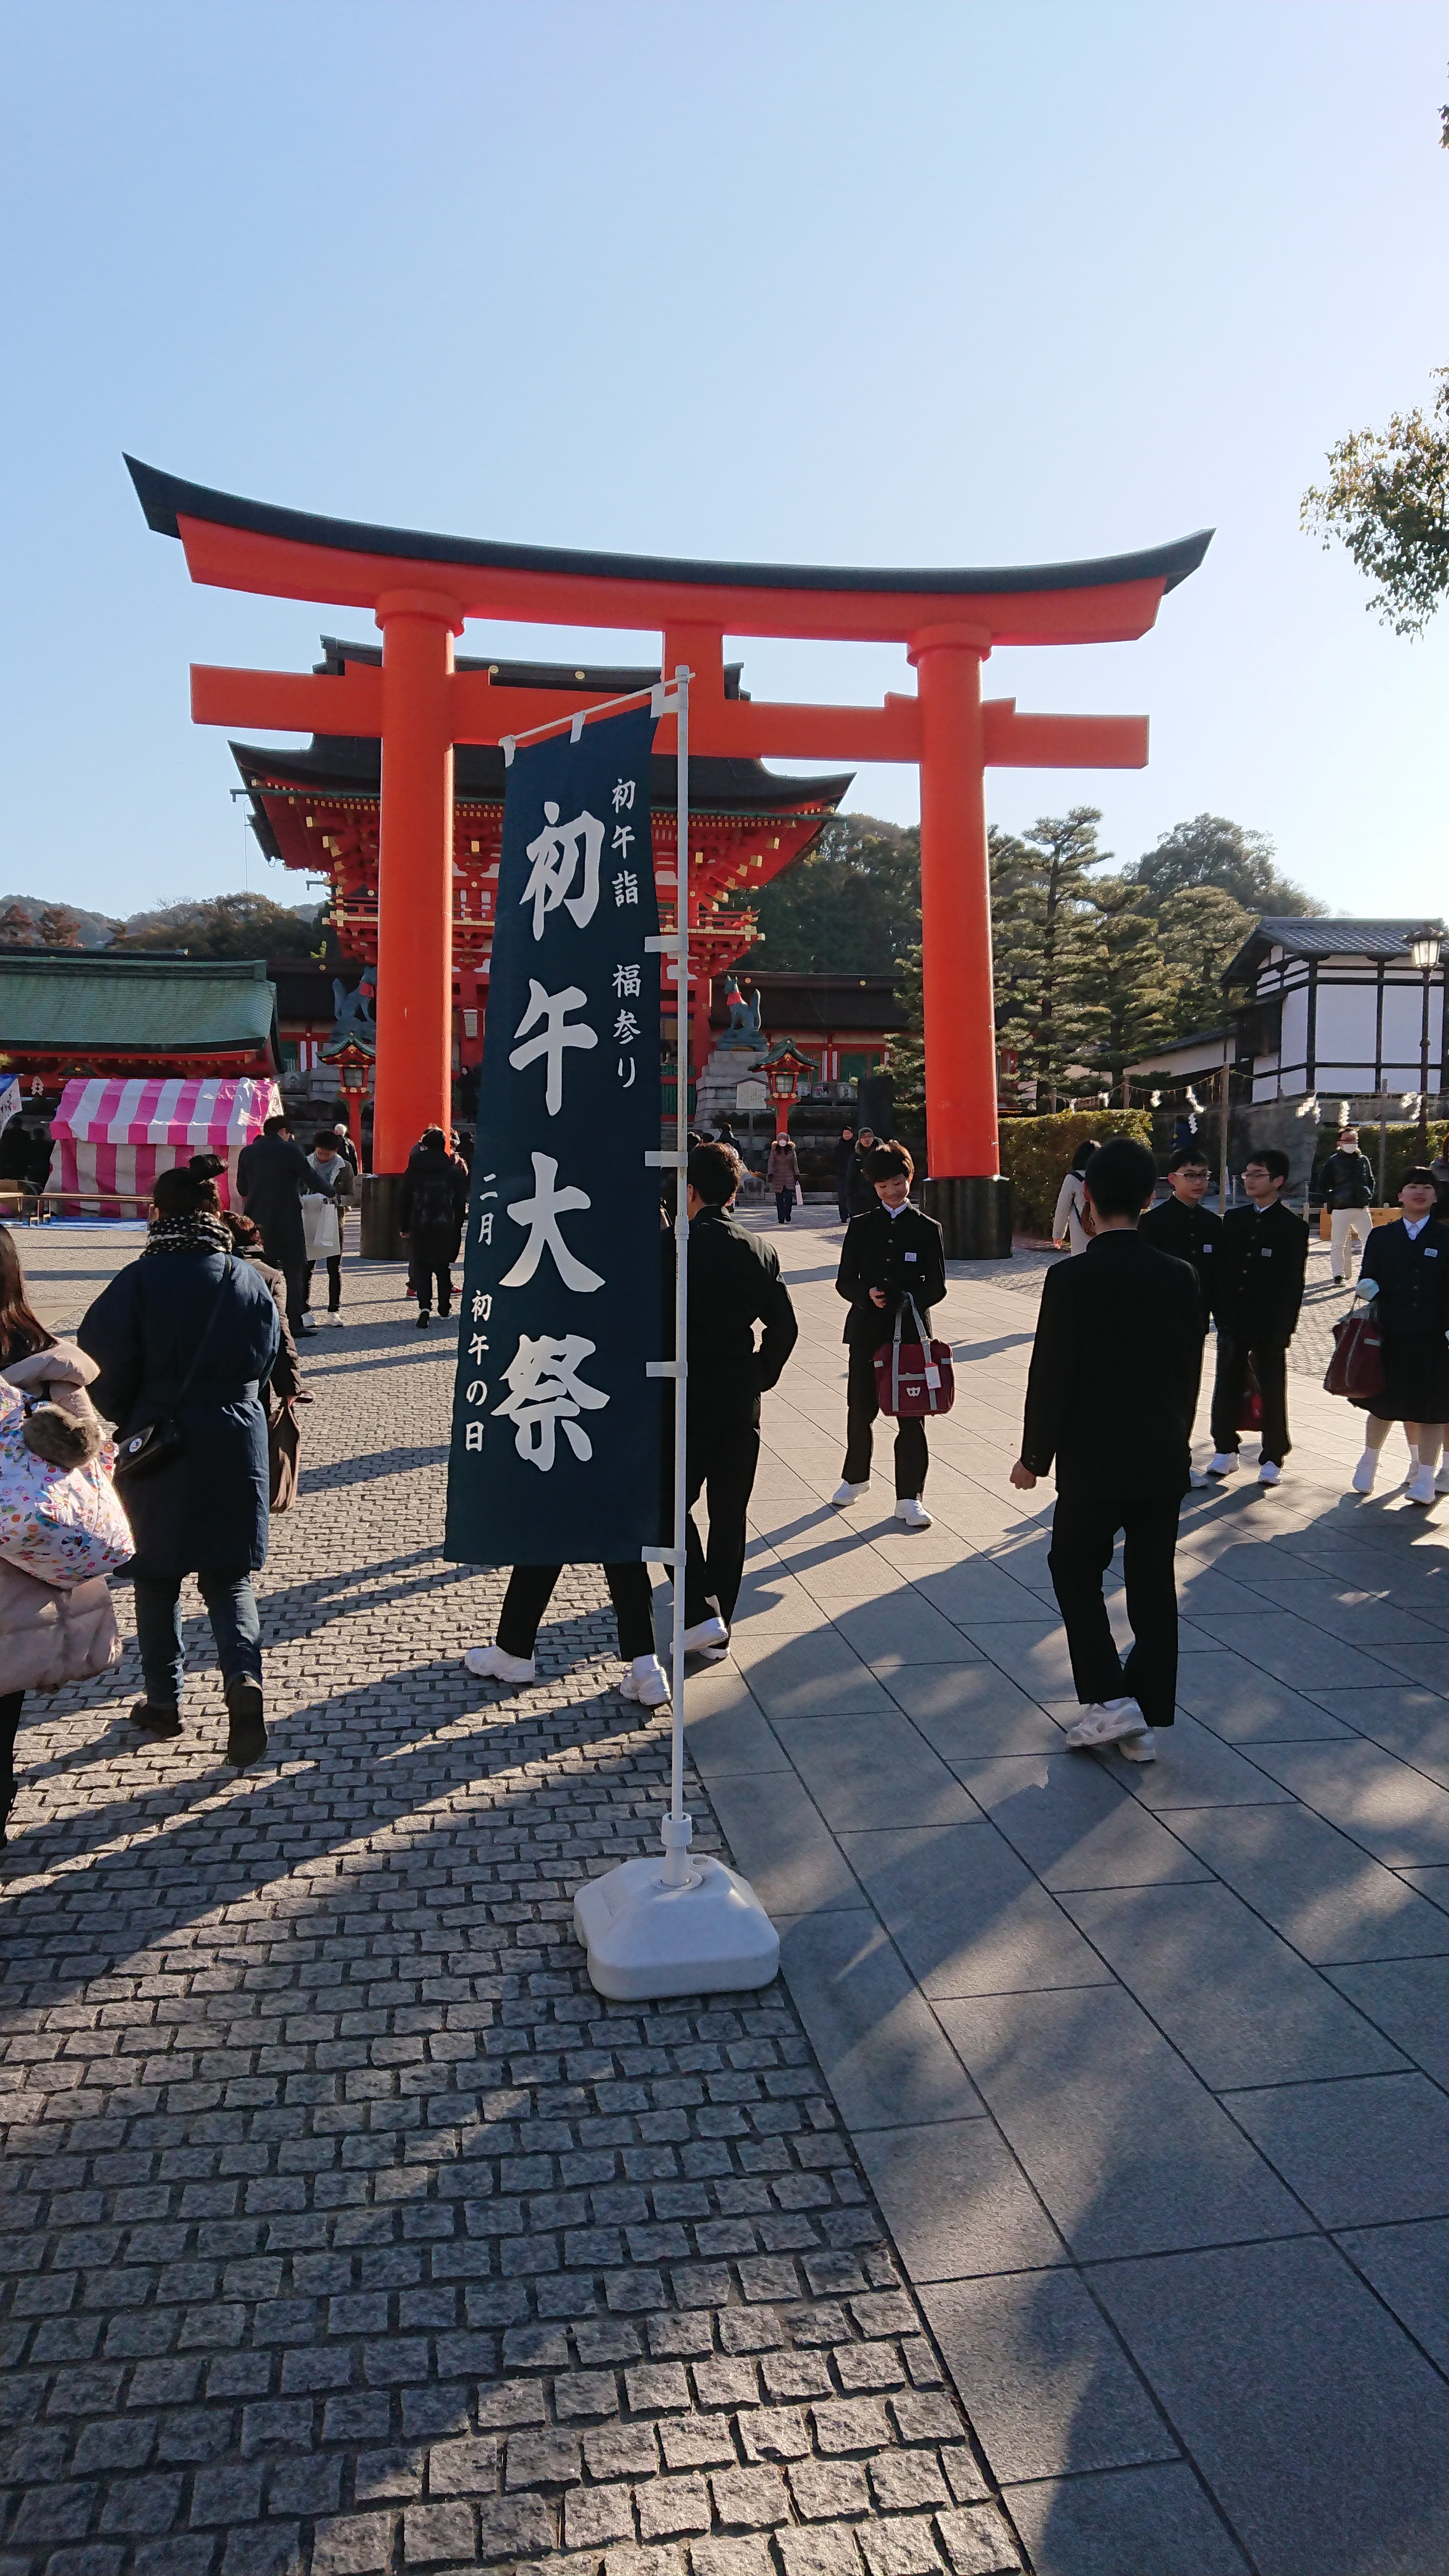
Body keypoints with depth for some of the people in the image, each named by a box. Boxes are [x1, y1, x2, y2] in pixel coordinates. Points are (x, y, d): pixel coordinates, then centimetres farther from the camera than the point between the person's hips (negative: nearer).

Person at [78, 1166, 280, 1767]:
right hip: (236, 1446, 2)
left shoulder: (138, 1282, -12)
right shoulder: (251, 1281, -1)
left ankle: (163, 1700, 22)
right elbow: (268, 1362, 6)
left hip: (158, 1447, -2)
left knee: (156, 1579, 14)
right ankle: (244, 1677, -14)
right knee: (229, 1576, 9)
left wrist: (125, 1425, 10)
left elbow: (108, 1373, -7)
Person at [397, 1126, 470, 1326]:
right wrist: (458, 1225, 10)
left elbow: (404, 1200, 2)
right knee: (444, 1267, 15)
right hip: (447, 1228, 1)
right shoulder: (455, 1170, 1)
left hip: (420, 1227, -1)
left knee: (421, 1267, 1)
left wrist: (404, 1226, 9)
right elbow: (461, 1201, 3)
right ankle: (445, 1306, 24)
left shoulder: (414, 1170, 1)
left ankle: (424, 1307, -16)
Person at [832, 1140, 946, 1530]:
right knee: (860, 1410, 10)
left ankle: (909, 1497, 7)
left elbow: (937, 1287, 0)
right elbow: (845, 1282, 4)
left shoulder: (928, 1229, 3)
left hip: (912, 1333, -1)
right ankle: (855, 1477, 32)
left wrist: (909, 1300, -20)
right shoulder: (861, 1227, 7)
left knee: (911, 1418, 0)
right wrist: (868, 1295, -17)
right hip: (867, 1331, 1)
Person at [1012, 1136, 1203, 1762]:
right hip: (1165, 1462, 4)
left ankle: (1110, 1699, 4)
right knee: (1153, 1586, 11)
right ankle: (1146, 1721, 19)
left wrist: (1034, 1457, 0)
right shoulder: (1180, 1277, -2)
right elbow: (1189, 1374, 6)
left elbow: (1051, 1377, -13)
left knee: (1075, 1572, 13)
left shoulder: (1070, 1279, -16)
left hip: (1093, 1462, -4)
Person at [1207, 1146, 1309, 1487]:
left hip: (1270, 1327, -4)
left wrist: (1283, 1328, -11)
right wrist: (1222, 1315, 0)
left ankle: (1272, 1459, 13)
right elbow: (1222, 1271, 7)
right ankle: (1225, 1450, 22)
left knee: (1272, 1392, 4)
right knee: (1227, 1386, 10)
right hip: (1233, 1323, 4)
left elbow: (1294, 1284, -6)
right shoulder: (1233, 1220, 8)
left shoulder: (1293, 1227, -4)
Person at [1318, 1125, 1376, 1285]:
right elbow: (1323, 1184, 3)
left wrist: (1369, 1198, 11)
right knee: (1339, 1245, -1)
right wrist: (1330, 1204, -2)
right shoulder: (1333, 1161, 2)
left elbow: (1371, 1181, 23)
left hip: (1362, 1210, 3)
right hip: (1340, 1210, -3)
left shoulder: (1364, 1160, 12)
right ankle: (1339, 1276, 4)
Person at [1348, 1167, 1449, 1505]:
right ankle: (1368, 1464, 31)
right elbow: (1368, 1277, 6)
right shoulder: (1381, 1237, 8)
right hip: (1390, 1335, 2)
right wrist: (1368, 1287, -17)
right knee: (1384, 1403, 12)